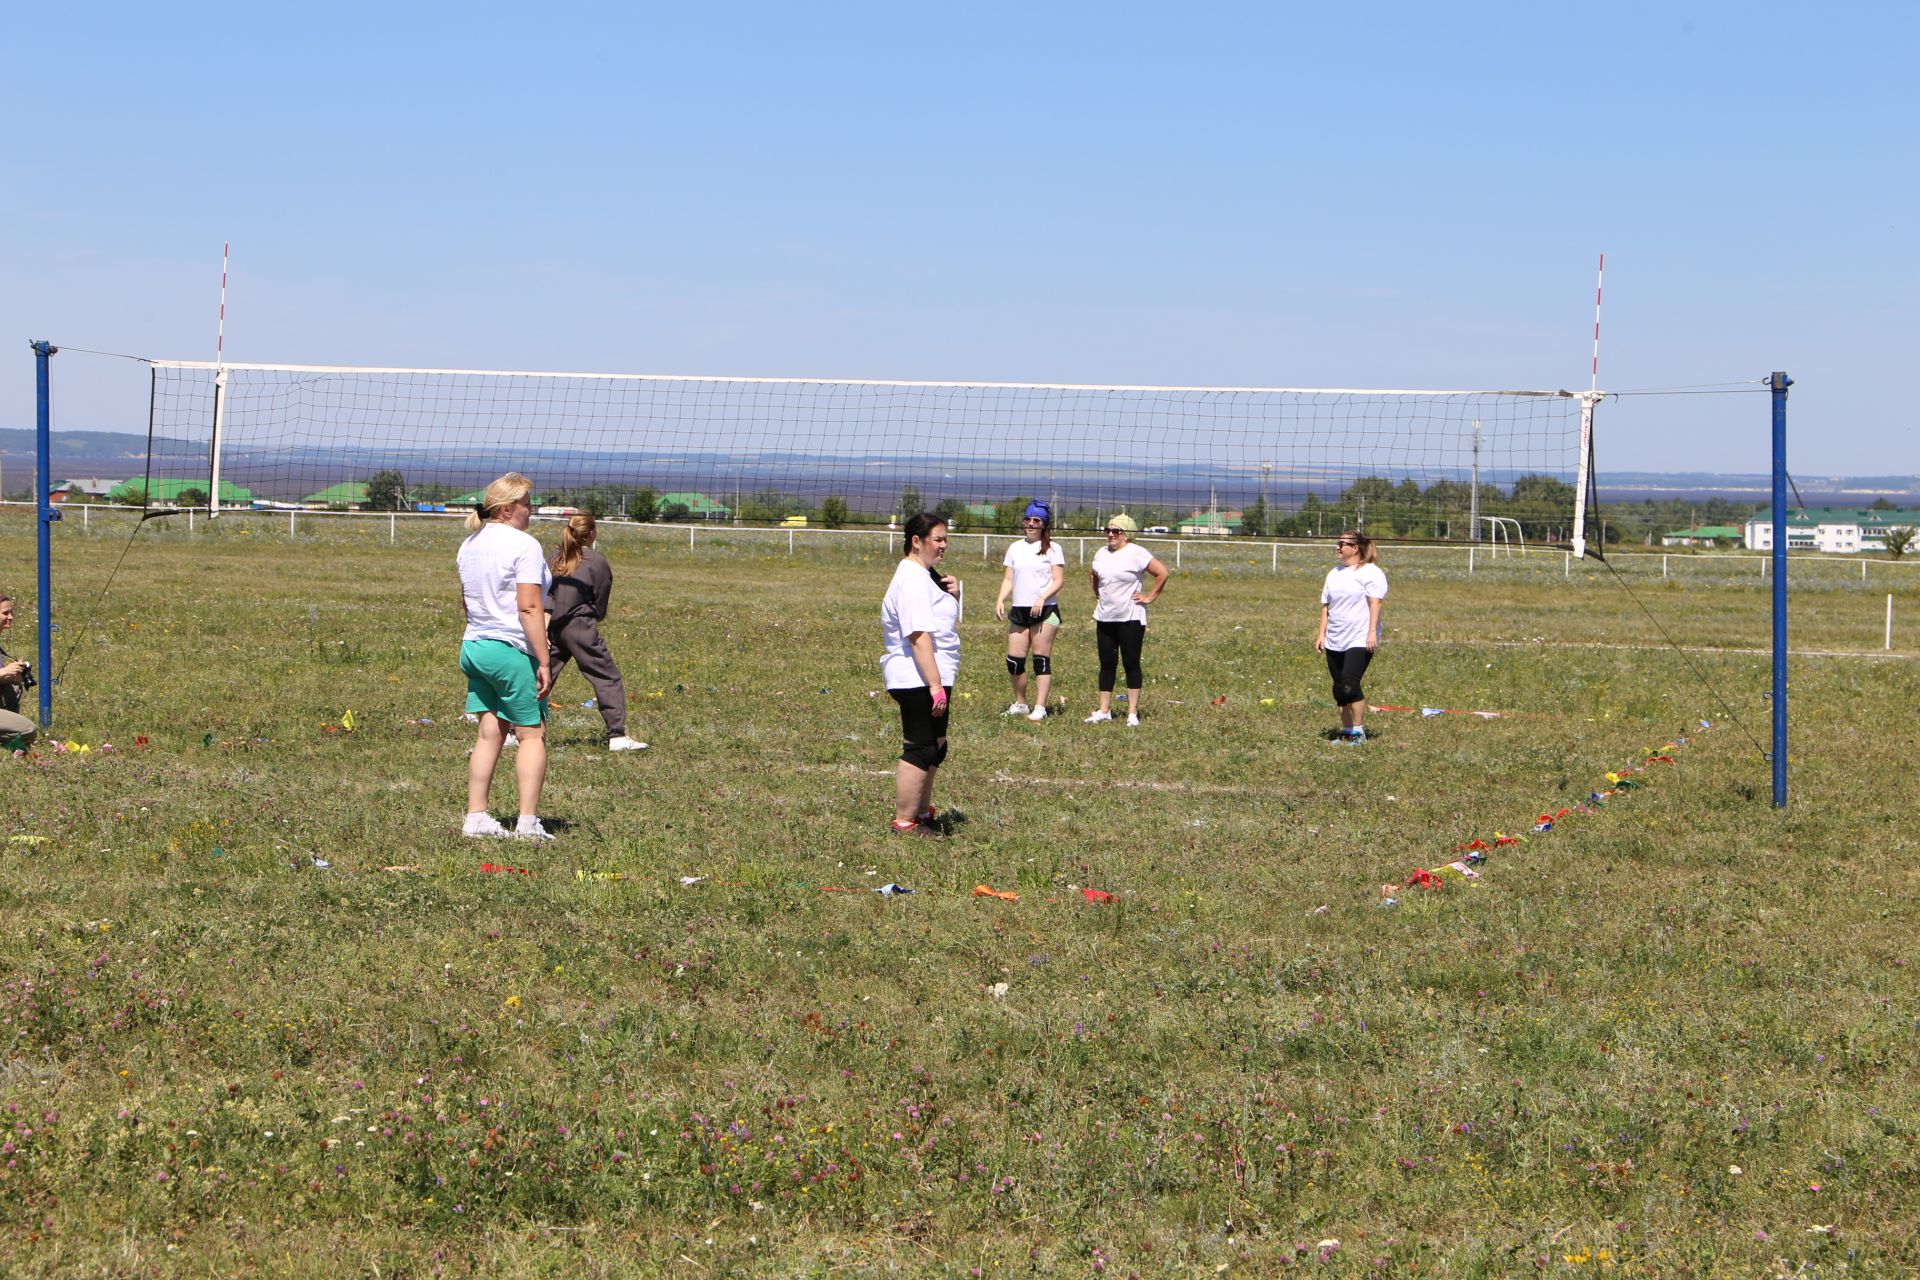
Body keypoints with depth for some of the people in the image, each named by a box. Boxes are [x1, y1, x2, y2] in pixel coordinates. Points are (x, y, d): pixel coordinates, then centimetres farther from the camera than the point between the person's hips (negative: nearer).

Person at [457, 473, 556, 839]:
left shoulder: (470, 545, 14)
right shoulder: (523, 545, -12)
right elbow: (529, 607, -18)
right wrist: (544, 661, -17)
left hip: (474, 646, 8)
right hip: (512, 650, -8)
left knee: (489, 733, 11)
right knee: (532, 733, 0)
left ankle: (476, 817, 9)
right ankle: (528, 822, -3)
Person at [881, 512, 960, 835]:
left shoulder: (925, 575, 17)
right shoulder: (912, 580, -17)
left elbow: (943, 621, 27)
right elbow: (919, 635, -24)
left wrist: (953, 596, 6)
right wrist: (935, 685, -27)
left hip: (928, 679, 11)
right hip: (918, 679, -11)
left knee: (934, 747, 19)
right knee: (920, 748, -8)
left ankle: (921, 812, 30)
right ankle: (904, 822, -4)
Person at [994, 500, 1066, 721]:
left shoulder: (1052, 549, 1)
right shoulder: (1015, 548, 14)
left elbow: (1059, 580, -5)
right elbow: (1008, 579, 14)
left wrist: (1042, 598, -20)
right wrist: (1000, 600, -3)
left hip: (1045, 610, -5)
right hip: (1019, 611, 5)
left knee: (1041, 659, -5)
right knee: (1014, 660, 2)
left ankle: (1039, 707, -2)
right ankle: (1020, 704, 17)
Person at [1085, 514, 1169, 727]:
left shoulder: (1137, 554, -11)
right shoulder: (1102, 553, 9)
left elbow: (1162, 573, -13)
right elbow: (1092, 574, 29)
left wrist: (1150, 597, -10)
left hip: (1130, 618, -6)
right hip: (1104, 617, 6)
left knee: (1131, 663, -1)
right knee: (1107, 664, 8)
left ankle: (1133, 713, 2)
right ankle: (1104, 711, 14)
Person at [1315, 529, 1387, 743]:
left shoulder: (1371, 572, -5)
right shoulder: (1334, 574, 17)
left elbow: (1375, 603, -12)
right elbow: (1326, 605, 19)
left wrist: (1372, 633, -20)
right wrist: (1322, 634, 13)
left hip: (1360, 641, -7)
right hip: (1335, 643, 7)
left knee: (1349, 685, -17)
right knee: (1339, 689, 7)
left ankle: (1358, 731, -9)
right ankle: (1346, 731, 16)